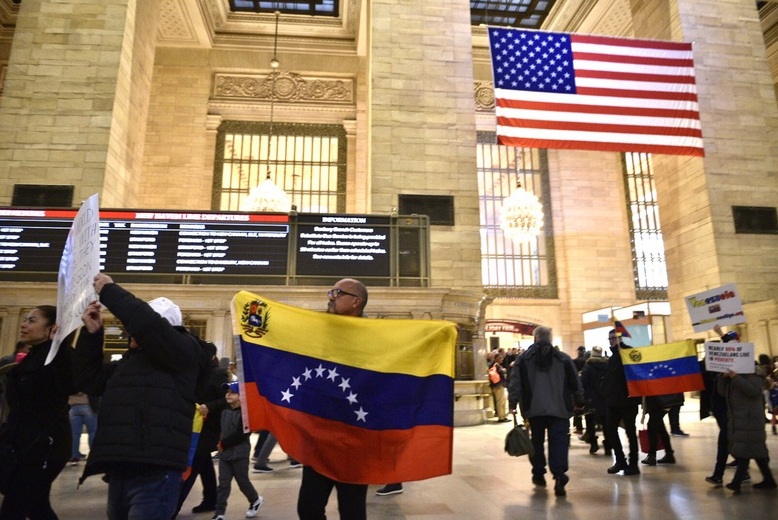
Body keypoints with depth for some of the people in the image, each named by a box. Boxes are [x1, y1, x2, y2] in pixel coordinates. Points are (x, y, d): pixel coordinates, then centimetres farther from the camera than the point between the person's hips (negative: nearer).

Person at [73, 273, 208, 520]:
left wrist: (109, 290, -9)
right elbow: (88, 380, 20)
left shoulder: (183, 351, -6)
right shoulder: (128, 361, 22)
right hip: (120, 471, 9)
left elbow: (148, 326, -22)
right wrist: (92, 333, 8)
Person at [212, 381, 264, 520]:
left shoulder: (245, 412, -15)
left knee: (242, 481, 7)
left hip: (240, 453, -6)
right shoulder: (224, 412, 7)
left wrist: (224, 443, -15)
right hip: (224, 453, 6)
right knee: (223, 484, 4)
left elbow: (242, 434, -20)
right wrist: (222, 444, 1)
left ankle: (256, 500, 31)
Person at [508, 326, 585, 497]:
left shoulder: (524, 359, 4)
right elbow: (575, 382, 9)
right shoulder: (564, 358, 6)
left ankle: (538, 475, 26)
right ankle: (559, 478, -16)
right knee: (558, 443, -2)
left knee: (537, 441, 16)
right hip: (559, 409, 0)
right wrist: (578, 402, 20)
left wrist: (513, 403, -2)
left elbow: (515, 383, -4)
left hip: (534, 408, 1)